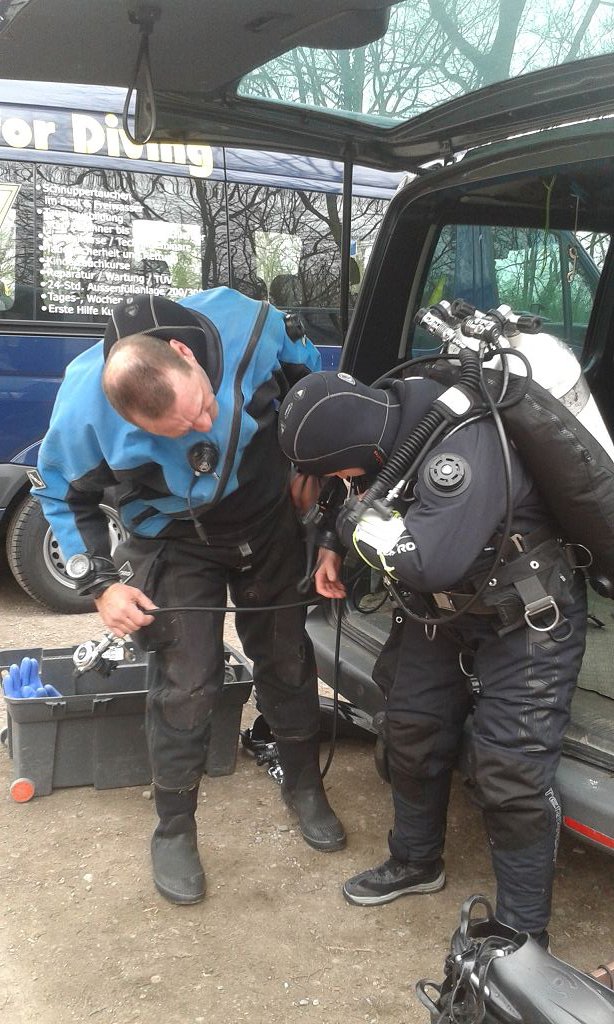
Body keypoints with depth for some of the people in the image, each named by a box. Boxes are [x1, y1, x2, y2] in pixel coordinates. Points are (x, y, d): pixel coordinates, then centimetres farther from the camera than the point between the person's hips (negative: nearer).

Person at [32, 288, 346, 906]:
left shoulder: (246, 325, -30)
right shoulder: (85, 410, -31)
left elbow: (308, 374, -5)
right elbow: (64, 497, -10)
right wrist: (100, 583, -17)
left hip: (268, 521, 3)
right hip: (175, 542, -2)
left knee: (287, 659, 14)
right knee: (186, 684, -5)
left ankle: (304, 786, 39)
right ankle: (174, 830, 19)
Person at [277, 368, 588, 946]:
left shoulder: (462, 447, -36)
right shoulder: (384, 415, -10)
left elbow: (430, 560, -45)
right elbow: (370, 498, 12)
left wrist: (355, 521, -29)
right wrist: (336, 549, -5)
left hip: (526, 620, -8)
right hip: (444, 612, 8)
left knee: (509, 772, -7)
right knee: (411, 731, 14)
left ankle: (521, 934, 11)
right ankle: (415, 861, 38)